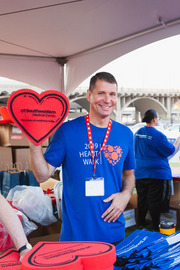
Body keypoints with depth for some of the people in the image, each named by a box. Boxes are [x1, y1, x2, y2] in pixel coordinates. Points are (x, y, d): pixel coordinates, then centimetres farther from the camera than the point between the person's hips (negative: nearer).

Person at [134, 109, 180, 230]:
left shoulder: (138, 133, 3)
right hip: (157, 173, -6)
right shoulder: (158, 135, -17)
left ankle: (142, 222, 27)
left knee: (142, 198, 16)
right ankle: (156, 225, 14)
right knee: (155, 201, 4)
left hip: (140, 173, 6)